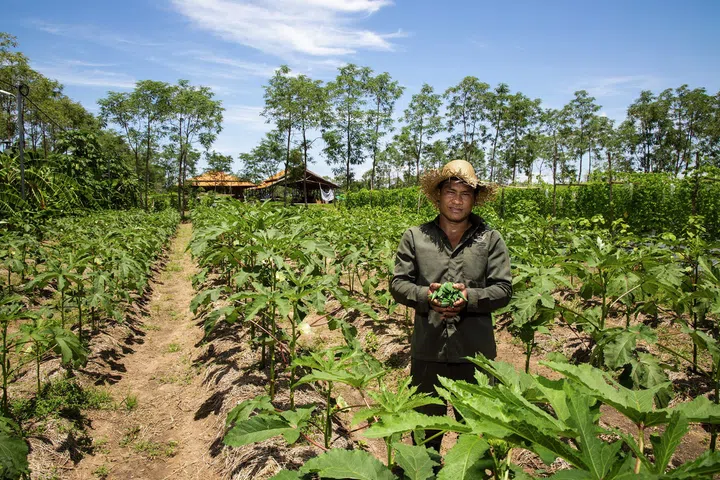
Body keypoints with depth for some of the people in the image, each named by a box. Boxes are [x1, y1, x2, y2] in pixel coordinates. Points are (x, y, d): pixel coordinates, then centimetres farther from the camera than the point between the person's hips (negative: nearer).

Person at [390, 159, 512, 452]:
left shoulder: (491, 239, 1)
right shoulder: (414, 237, 3)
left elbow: (503, 289, -1)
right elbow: (398, 284, 2)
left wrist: (470, 297, -20)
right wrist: (426, 296, -18)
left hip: (475, 352, 0)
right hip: (428, 350, 1)